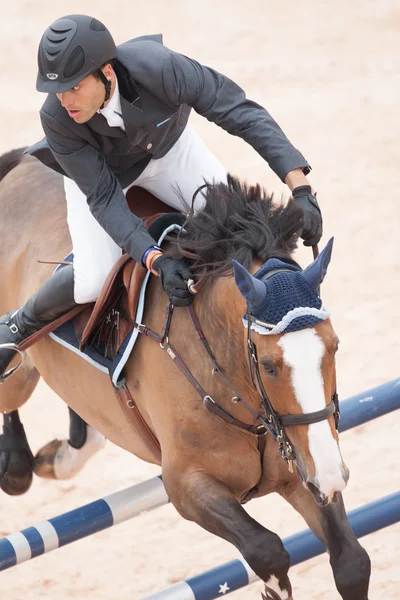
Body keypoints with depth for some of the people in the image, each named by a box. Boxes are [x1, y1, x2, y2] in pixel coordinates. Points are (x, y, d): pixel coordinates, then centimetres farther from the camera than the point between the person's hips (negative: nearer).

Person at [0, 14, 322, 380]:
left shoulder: (157, 67, -41)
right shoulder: (56, 119, -36)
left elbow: (242, 112, -36)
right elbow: (103, 197, -31)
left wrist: (300, 188, -43)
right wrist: (156, 260, -45)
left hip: (168, 147, 2)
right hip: (98, 170, -1)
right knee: (93, 281, -17)